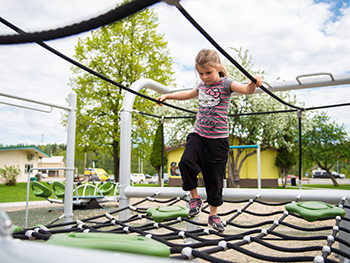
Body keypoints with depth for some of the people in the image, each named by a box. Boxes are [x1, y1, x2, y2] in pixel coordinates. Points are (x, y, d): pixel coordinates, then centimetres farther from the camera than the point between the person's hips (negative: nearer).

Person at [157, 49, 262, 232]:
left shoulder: (226, 84, -5)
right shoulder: (201, 85, 11)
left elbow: (247, 90, -22)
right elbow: (188, 95, 33)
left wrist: (254, 84, -44)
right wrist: (167, 96, 34)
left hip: (218, 138, -4)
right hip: (198, 135, 4)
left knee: (214, 177, 2)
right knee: (186, 162, -21)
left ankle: (213, 215, 21)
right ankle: (195, 197, 3)